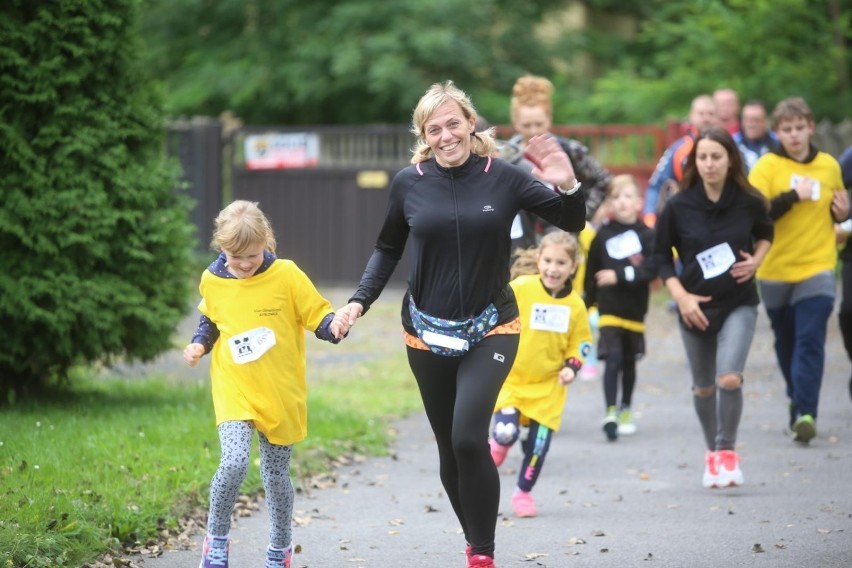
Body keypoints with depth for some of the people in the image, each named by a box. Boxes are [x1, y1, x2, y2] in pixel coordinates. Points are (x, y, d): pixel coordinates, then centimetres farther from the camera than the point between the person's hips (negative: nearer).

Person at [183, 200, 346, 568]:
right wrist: (199, 344, -1)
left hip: (281, 395, 0)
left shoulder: (286, 275, -10)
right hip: (234, 392, 0)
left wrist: (335, 326, -26)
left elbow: (318, 316, -5)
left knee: (276, 475, 10)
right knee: (234, 463, -20)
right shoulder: (212, 281, -2)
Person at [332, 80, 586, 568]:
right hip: (428, 334, 3)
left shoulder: (502, 178, -7)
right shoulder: (409, 183, -3)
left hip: (491, 330, -3)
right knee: (450, 449, 8)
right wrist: (360, 301, -1)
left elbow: (573, 224, 0)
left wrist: (567, 187, -20)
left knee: (469, 438, -20)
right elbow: (389, 249, 11)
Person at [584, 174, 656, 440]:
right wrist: (588, 303, 7)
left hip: (635, 311, 1)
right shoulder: (603, 236, 0)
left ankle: (625, 410, 30)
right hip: (609, 309, -1)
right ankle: (610, 413, -18)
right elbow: (591, 274, 5)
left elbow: (652, 269, -15)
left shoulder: (647, 236, -3)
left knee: (629, 362, 15)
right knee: (613, 359, -13)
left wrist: (620, 276, -20)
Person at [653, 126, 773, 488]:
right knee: (704, 387, 13)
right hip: (696, 308, 1)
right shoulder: (678, 207, -9)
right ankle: (712, 452, 34)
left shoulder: (749, 202, -8)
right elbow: (661, 256, 1)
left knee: (729, 378, -19)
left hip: (739, 304, -1)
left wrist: (756, 261, -5)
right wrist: (681, 296, -10)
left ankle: (727, 451, -2)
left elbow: (765, 233, 14)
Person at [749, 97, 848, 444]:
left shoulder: (829, 166, 5)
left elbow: (839, 207, 23)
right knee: (786, 343, 14)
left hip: (817, 268, 0)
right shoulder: (767, 166, -5)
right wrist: (794, 196, -22)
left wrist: (843, 213, 1)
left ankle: (805, 413, -20)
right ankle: (797, 400, 34)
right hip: (775, 270, 0)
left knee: (810, 342, -13)